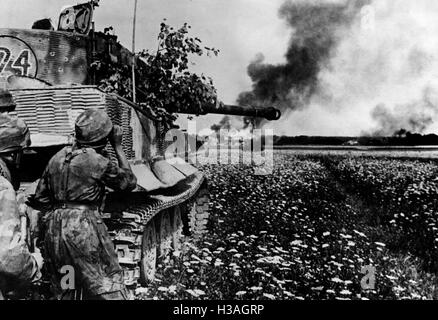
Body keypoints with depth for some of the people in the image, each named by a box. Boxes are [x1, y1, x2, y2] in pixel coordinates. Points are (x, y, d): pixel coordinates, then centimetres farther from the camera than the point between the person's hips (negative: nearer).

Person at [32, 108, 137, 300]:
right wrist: (118, 147, 5)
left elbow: (40, 197, 14)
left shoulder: (58, 157, 9)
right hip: (83, 228, -7)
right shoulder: (97, 162, -10)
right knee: (108, 284, 3)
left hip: (54, 228, 7)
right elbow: (129, 182, 3)